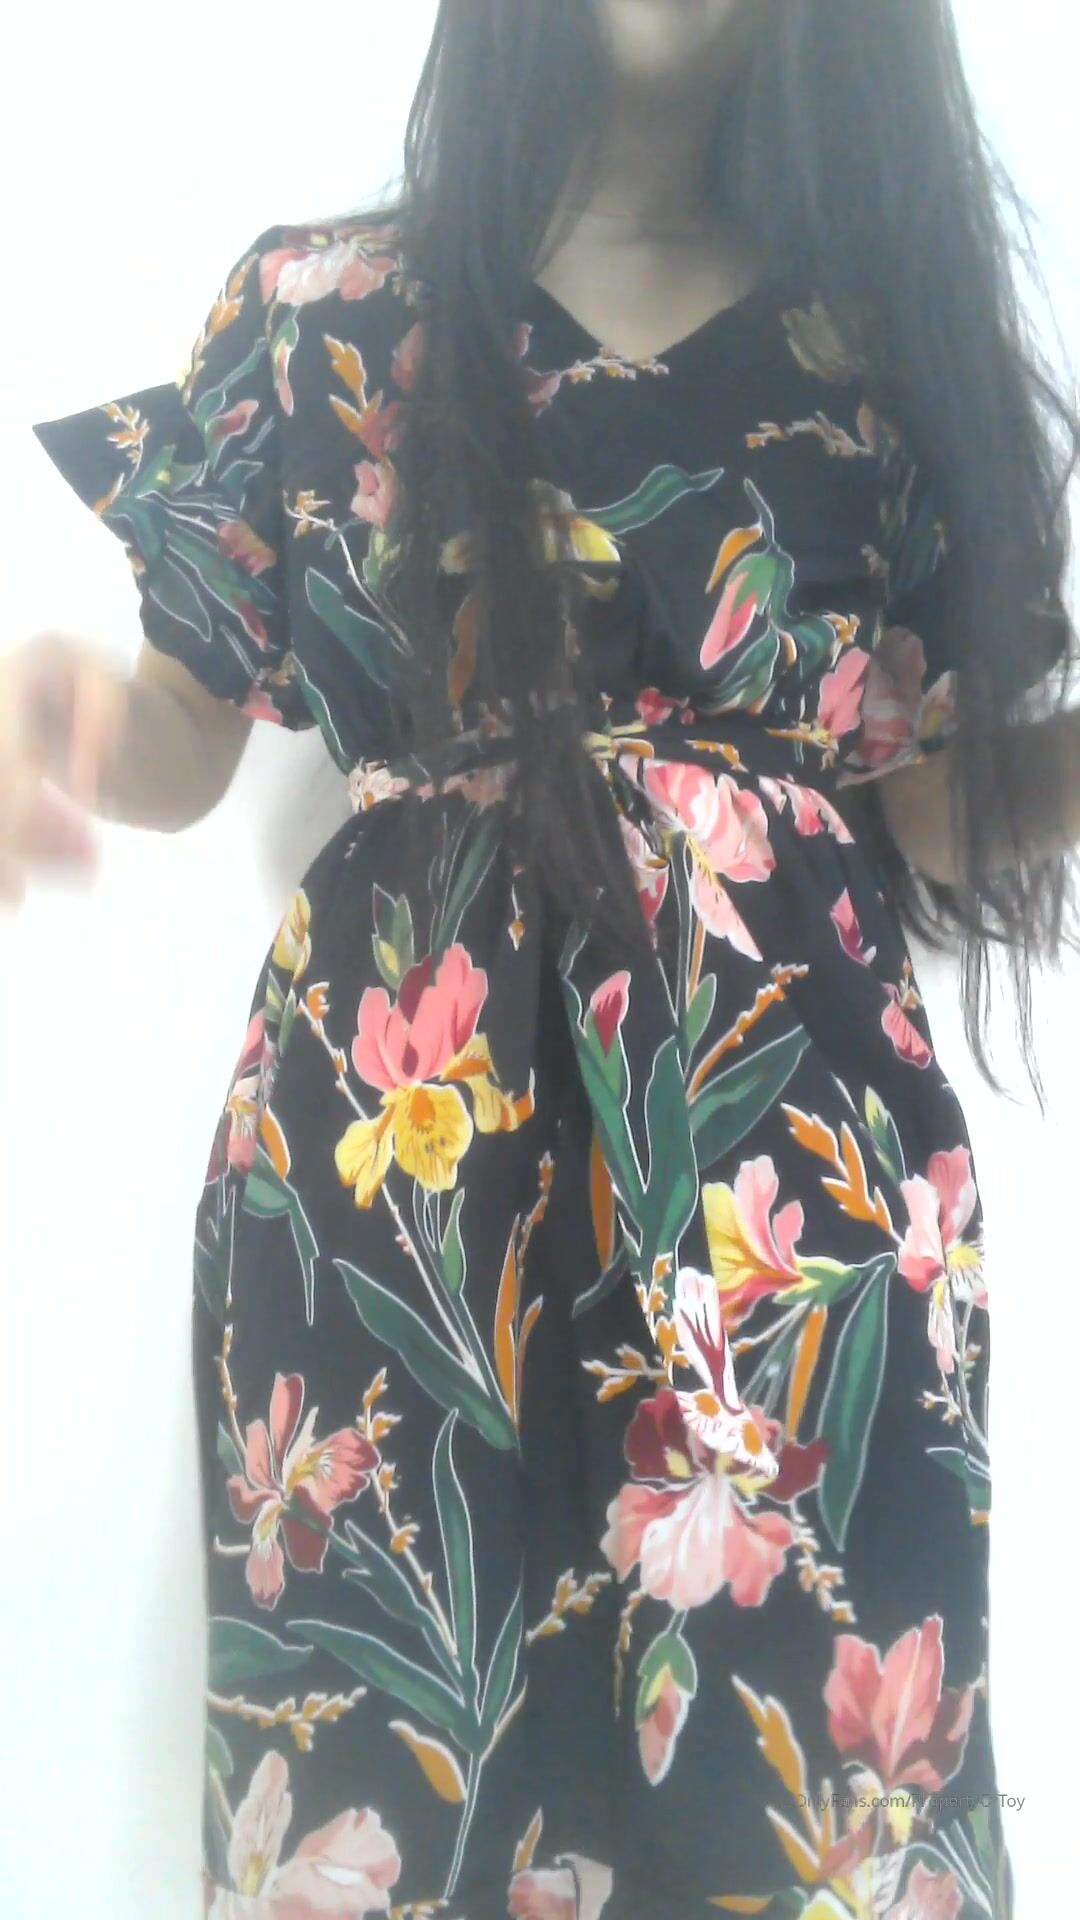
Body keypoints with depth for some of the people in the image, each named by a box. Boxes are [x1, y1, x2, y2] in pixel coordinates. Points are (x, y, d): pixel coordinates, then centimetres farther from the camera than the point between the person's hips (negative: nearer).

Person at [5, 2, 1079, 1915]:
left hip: (811, 1160, 2)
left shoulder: (891, 345, 10)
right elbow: (186, 732, 4)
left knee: (803, 1758, 5)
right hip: (399, 1141, -1)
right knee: (395, 1753, 4)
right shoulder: (322, 309, 6)